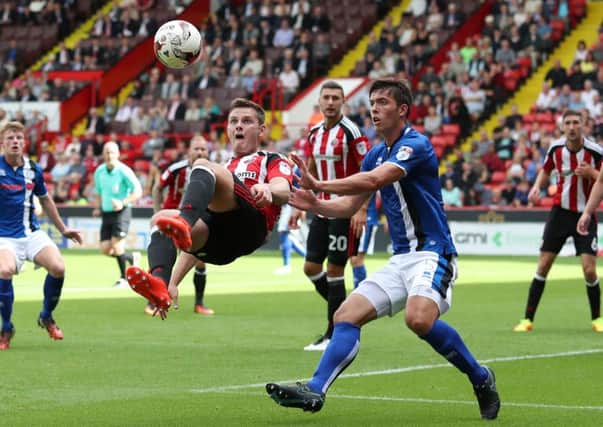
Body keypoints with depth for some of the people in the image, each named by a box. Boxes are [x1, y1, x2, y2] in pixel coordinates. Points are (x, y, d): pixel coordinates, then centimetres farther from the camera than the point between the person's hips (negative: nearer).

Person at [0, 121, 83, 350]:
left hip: (32, 232, 4)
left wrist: (63, 229, 26)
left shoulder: (33, 169, 5)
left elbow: (45, 200, 21)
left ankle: (46, 317, 11)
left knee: (58, 268, -20)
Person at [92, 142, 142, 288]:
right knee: (105, 249, -3)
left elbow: (138, 192, -11)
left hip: (121, 211, -6)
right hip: (106, 213, 6)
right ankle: (132, 257, 24)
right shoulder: (99, 171, 7)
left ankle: (123, 277, 5)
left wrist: (123, 203, -23)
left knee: (116, 244, -15)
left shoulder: (124, 171, -11)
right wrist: (98, 207, 6)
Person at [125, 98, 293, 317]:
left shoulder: (272, 161, 26)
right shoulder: (224, 170, 42)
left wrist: (267, 189, -27)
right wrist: (174, 283, 25)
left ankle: (183, 224, -56)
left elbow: (283, 191, -1)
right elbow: (193, 241, 37)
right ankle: (158, 282, -45)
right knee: (161, 218, -20)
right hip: (217, 246, 6)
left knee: (203, 165, -25)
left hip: (251, 223, -6)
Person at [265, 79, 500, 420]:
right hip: (401, 259, 9)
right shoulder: (375, 155, 15)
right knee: (347, 315, -5)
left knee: (419, 318, -32)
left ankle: (481, 378, -13)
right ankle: (315, 391, -11)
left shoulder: (416, 145, -12)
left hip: (432, 253, -8)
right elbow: (349, 206, 14)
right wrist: (315, 204, -6)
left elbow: (375, 180, -27)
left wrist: (319, 184, -29)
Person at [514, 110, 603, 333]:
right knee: (543, 265, -1)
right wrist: (537, 186, -1)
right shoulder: (556, 148, -3)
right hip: (560, 211, 3)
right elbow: (546, 170, 17)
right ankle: (528, 319, 5)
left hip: (585, 214, -3)